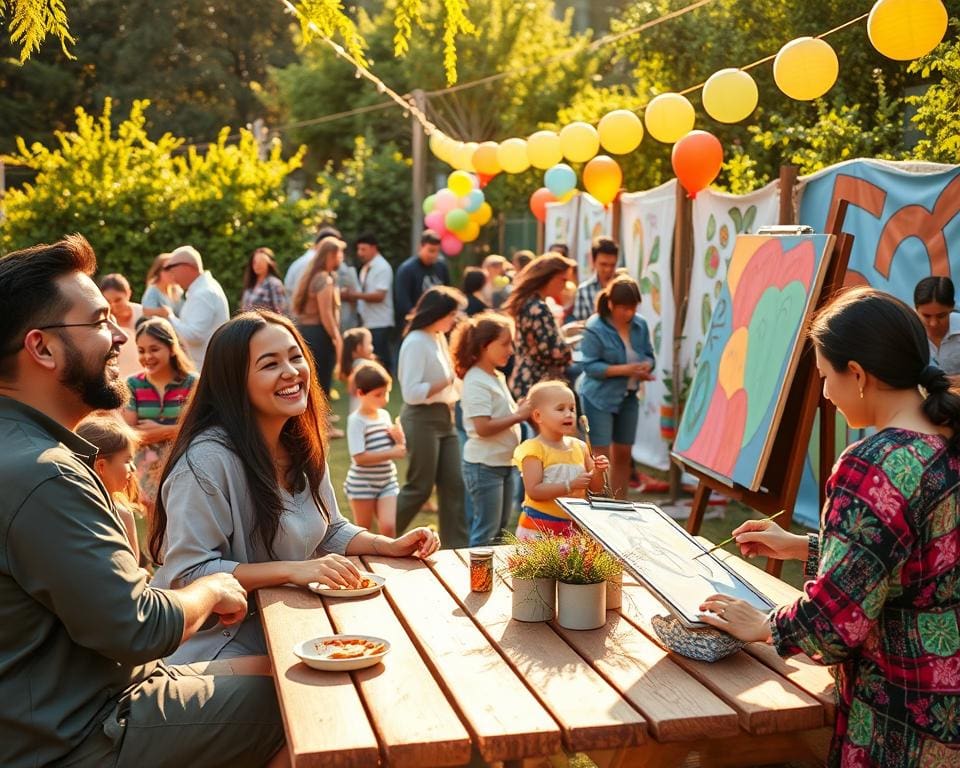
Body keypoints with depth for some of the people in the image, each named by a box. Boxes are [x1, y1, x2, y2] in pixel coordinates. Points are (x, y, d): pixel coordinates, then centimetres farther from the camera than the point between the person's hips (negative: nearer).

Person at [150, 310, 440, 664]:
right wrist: (292, 570, -29)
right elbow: (187, 574, -23)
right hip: (219, 644, -8)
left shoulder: (302, 448, 5)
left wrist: (390, 545, -1)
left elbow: (330, 529, 17)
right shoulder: (208, 458, -22)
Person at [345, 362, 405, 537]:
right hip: (362, 484, -5)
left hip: (388, 481, 5)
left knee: (389, 526, -7)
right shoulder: (356, 420, -16)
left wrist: (399, 439, -8)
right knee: (362, 530, 10)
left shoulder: (385, 415, 4)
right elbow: (360, 457, -23)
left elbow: (395, 448, 14)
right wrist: (392, 453, -24)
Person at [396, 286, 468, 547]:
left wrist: (457, 378, 0)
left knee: (454, 484, 5)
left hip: (443, 418, 8)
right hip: (422, 419, -8)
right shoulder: (416, 343, -16)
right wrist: (447, 382, -22)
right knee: (420, 487, 0)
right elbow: (412, 393, -22)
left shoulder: (439, 338, 12)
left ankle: (458, 544, 11)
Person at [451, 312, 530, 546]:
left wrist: (523, 410, 2)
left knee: (501, 529, 16)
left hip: (506, 463, 9)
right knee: (486, 532, -1)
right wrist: (519, 416, -18)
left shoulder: (498, 377, 13)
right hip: (485, 466, -9)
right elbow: (483, 428, -24)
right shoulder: (476, 382, -16)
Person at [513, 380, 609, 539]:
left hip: (573, 525, 5)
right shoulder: (534, 449, -11)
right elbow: (533, 491, -20)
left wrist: (598, 471, -9)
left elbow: (595, 488, 13)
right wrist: (570, 485, -25)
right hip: (539, 527, -5)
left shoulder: (579, 447, 7)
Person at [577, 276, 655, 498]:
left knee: (623, 455, 13)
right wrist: (624, 369, -27)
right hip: (599, 398, -6)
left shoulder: (640, 325, 0)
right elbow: (590, 365, -19)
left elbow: (649, 355, 9)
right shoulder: (594, 328, -16)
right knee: (601, 457, -5)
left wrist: (646, 366, -15)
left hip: (628, 397, 6)